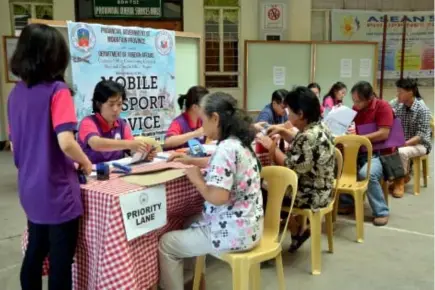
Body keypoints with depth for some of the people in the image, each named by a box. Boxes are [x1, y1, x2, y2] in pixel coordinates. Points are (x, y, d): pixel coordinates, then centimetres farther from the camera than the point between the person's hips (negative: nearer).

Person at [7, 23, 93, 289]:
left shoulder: (16, 92, 6)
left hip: (30, 190, 7)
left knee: (35, 253, 21)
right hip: (57, 191, -7)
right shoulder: (57, 90, -16)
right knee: (61, 261, 5)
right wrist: (85, 163, -8)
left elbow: (15, 144, 12)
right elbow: (65, 142, -26)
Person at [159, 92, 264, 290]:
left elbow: (218, 197, -30)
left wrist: (196, 179, -12)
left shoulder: (226, 149, -23)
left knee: (166, 244, 0)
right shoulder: (239, 142, 6)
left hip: (233, 232, -10)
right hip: (247, 226, 10)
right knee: (188, 225, 29)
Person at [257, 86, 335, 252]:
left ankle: (297, 231, 17)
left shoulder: (310, 137, -29)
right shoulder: (318, 127, 3)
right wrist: (282, 131, 8)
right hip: (318, 190, 10)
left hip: (311, 195, -9)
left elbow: (292, 167, -26)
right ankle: (298, 230, 22)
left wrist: (272, 147, -15)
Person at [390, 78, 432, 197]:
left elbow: (421, 135, -20)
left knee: (401, 152, -35)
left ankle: (400, 180, -11)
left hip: (420, 144, -6)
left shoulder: (422, 110, -15)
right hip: (402, 142, 6)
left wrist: (404, 144, -31)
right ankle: (403, 175, 1)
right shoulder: (398, 106, 2)